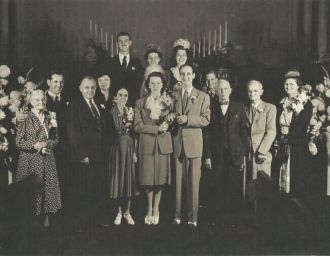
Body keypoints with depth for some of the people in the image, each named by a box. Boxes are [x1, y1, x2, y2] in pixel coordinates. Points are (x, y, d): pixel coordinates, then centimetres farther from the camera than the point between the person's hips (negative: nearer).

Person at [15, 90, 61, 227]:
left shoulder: (50, 117, 7)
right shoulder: (26, 119, -6)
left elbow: (56, 140, 9)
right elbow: (19, 142, -9)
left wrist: (45, 144, -9)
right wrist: (36, 146, -15)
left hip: (47, 160, 4)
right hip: (30, 161, -4)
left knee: (48, 187, 6)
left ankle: (46, 219, 18)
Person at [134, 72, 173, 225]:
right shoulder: (140, 103, 5)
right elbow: (137, 126, -4)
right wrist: (157, 128, -13)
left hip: (163, 144, 1)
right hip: (147, 144, 0)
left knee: (160, 178, 3)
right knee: (148, 178, 3)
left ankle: (156, 209, 18)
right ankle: (150, 209, 21)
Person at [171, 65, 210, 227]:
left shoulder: (203, 96, 8)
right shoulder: (173, 95, 15)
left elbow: (205, 120, -1)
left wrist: (187, 119, -13)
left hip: (193, 142, -2)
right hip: (177, 142, 2)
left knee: (193, 182, -1)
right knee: (178, 181, 2)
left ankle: (192, 217, 6)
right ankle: (177, 215, 11)